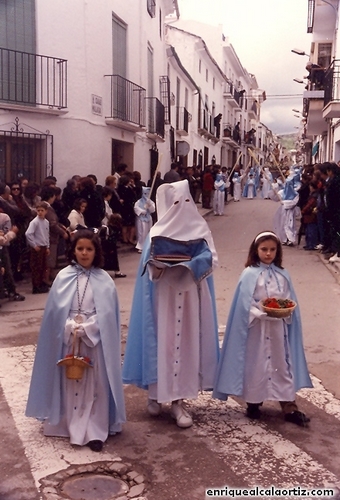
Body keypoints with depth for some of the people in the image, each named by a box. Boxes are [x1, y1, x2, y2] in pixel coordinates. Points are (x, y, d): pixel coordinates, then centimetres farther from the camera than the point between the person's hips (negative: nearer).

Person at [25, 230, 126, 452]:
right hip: (68, 339, 1)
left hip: (96, 340, -1)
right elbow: (56, 310, -1)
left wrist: (84, 328, -14)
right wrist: (73, 327, -14)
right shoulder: (64, 277, -1)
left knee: (95, 385, 2)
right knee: (71, 384, 8)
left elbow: (108, 313, -5)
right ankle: (74, 428, 21)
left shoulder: (103, 279, -2)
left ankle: (95, 432, 9)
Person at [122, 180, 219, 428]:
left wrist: (189, 265, -21)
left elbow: (209, 258, -4)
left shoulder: (199, 228, 6)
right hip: (164, 296, -1)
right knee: (161, 342, 2)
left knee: (186, 343, 2)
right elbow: (149, 263, -4)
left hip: (190, 298, 2)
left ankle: (179, 400, 10)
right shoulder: (158, 231, 2)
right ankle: (156, 393, 21)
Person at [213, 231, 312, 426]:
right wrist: (263, 313, -21)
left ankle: (290, 407, 13)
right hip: (256, 328, -4)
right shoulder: (250, 274, -8)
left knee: (282, 364, 8)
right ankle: (253, 403, 23)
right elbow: (245, 304, -11)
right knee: (255, 365, 7)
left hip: (278, 328, 4)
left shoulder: (282, 275, 6)